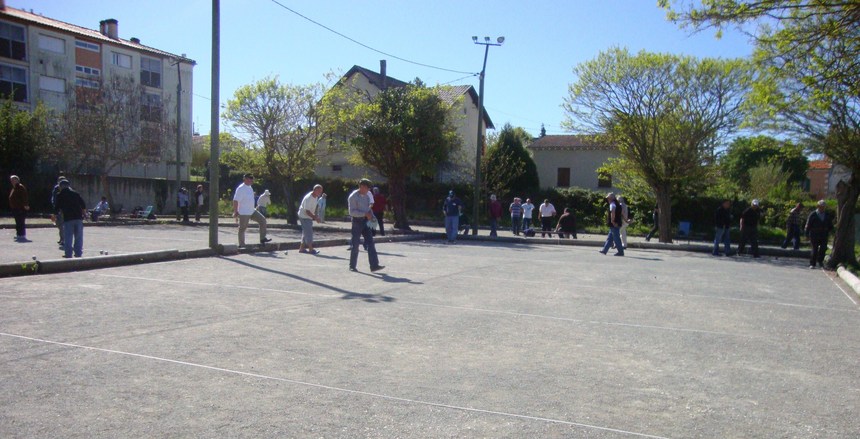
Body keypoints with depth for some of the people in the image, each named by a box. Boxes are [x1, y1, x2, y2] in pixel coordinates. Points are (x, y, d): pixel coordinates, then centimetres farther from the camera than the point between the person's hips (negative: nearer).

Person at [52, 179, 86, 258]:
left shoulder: (60, 195, 2)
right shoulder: (76, 193, 11)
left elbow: (57, 208, 2)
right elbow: (83, 206, 11)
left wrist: (55, 214, 21)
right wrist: (84, 213, 28)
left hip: (68, 219, -3)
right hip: (78, 218, 3)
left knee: (68, 238, 4)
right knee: (78, 237, 9)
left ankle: (68, 254, 4)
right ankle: (78, 253, 10)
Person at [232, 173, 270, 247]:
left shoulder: (250, 187, 10)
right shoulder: (241, 188, -18)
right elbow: (235, 201, -21)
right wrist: (235, 213, -20)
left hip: (252, 211, 9)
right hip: (243, 213, -9)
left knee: (262, 220, 3)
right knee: (242, 228, 2)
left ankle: (262, 239, 6)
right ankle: (241, 245, 12)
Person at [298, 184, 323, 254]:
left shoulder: (316, 197, 2)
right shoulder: (308, 198, -26)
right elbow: (307, 211, -27)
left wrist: (315, 215, 5)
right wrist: (315, 217, -28)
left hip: (309, 217, 9)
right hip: (304, 216, -9)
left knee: (306, 233, 12)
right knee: (309, 233, -9)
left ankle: (301, 248, 19)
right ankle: (311, 249, -5)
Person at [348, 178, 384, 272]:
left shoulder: (367, 195, 11)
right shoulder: (353, 196, -11)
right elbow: (352, 212, -18)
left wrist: (371, 215, 3)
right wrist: (365, 214, -24)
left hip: (365, 221, 6)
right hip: (357, 221, -6)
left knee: (370, 242, -5)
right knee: (355, 244, 1)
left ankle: (374, 265, -9)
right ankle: (352, 266, 15)